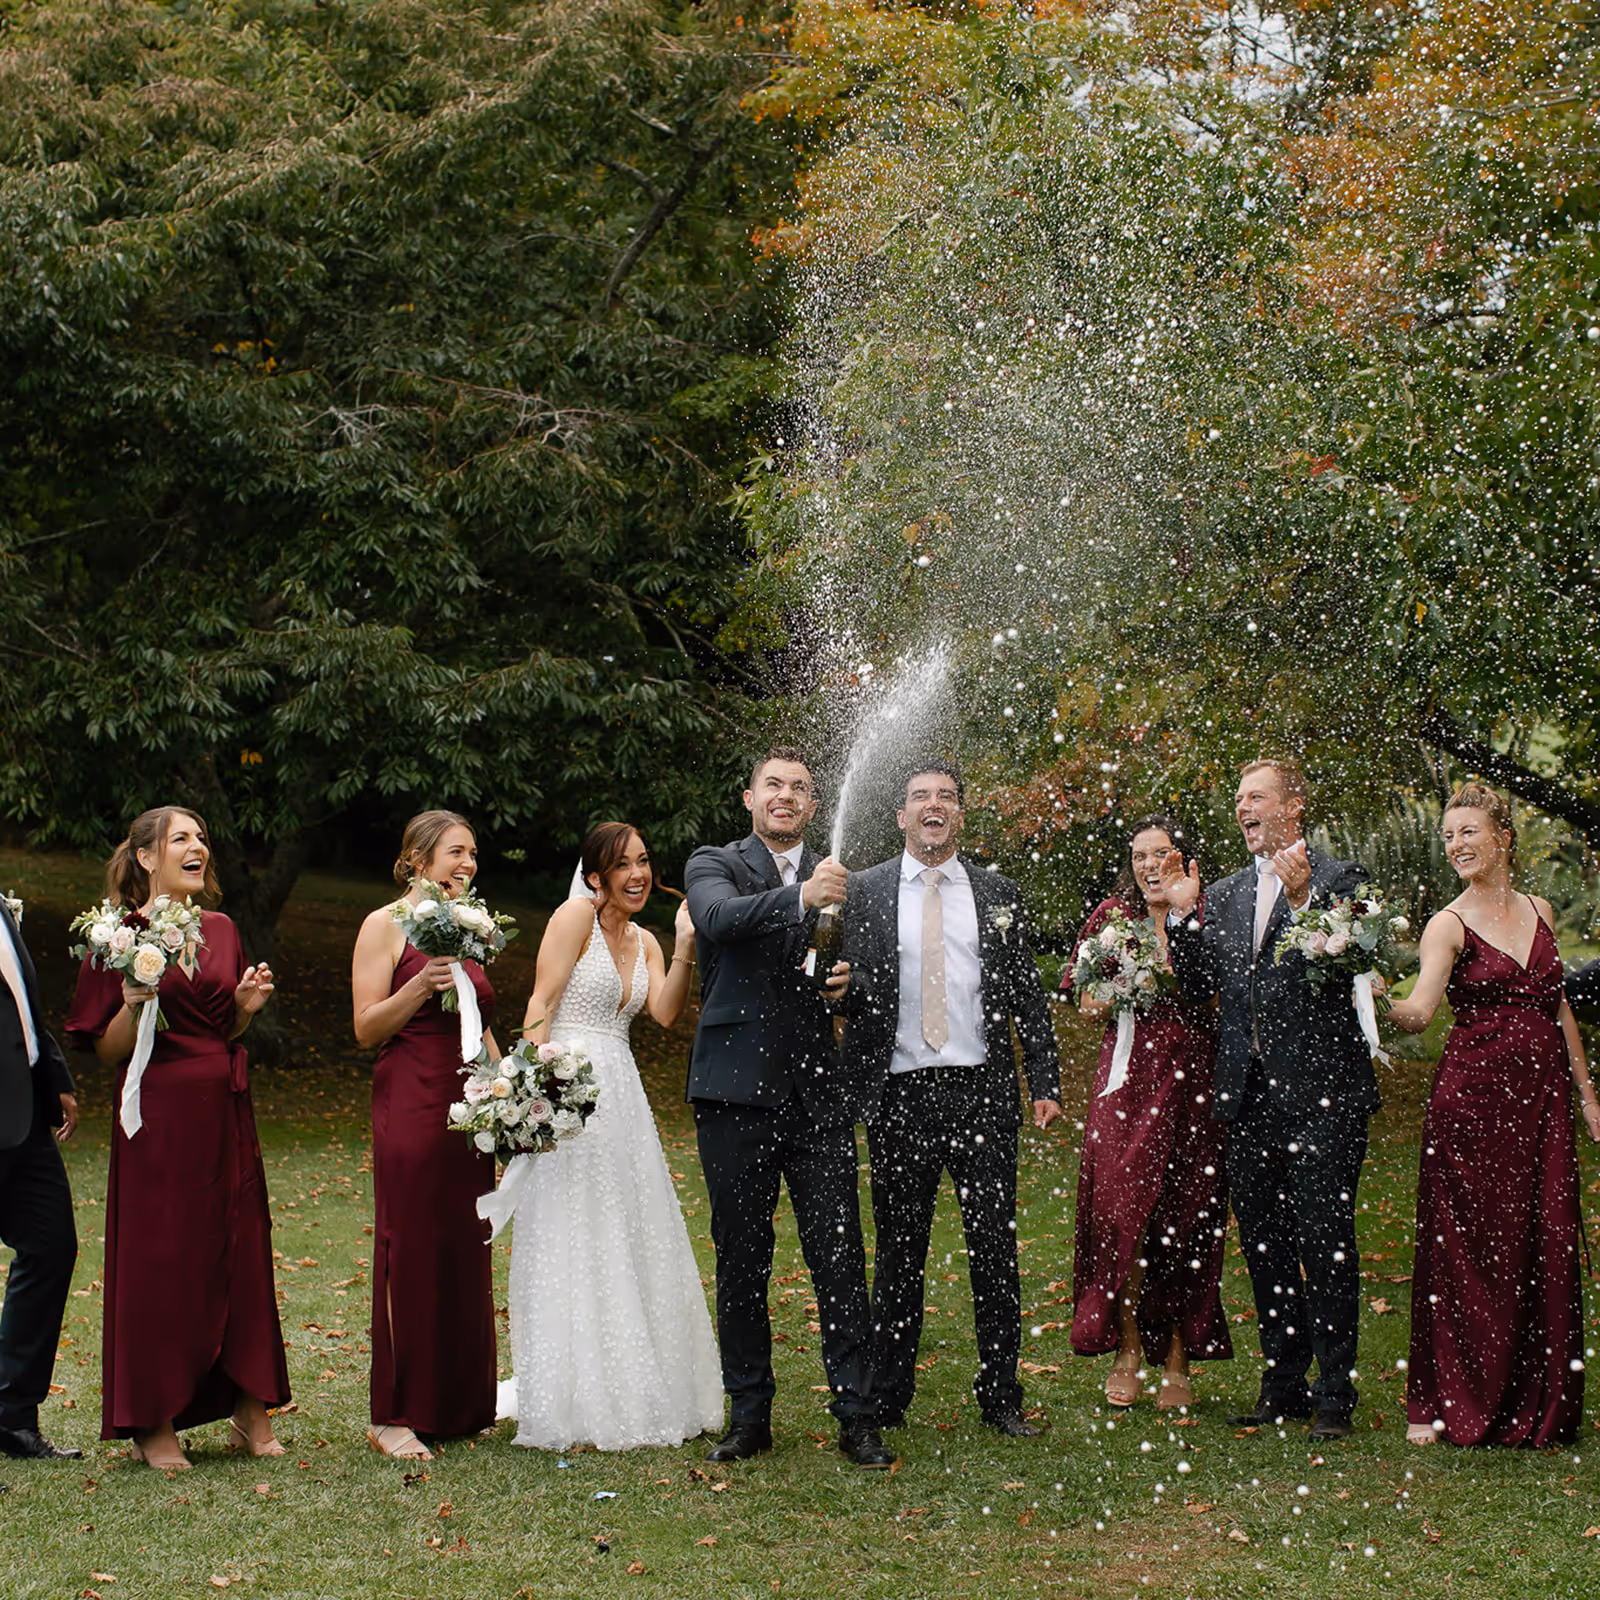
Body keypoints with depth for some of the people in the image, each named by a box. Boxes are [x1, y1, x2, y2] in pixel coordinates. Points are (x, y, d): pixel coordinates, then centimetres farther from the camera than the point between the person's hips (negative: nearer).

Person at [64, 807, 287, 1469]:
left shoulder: (222, 931, 12)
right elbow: (106, 1050, -3)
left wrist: (246, 1006, 1)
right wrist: (134, 1005, -20)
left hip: (226, 1113, 5)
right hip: (159, 1114, -5)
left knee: (240, 1250, 6)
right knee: (158, 1258, -1)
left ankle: (249, 1410, 15)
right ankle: (153, 1422, 8)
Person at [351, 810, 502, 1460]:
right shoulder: (385, 925, -3)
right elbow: (367, 1028, -7)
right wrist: (422, 986, -20)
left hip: (467, 1105, 7)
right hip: (410, 1105, -7)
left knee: (464, 1253, 7)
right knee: (410, 1253, -5)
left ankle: (457, 1405, 15)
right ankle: (392, 1415, 1)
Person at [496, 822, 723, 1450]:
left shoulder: (643, 941, 16)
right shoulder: (577, 915, -6)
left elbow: (665, 1013, 1)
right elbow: (541, 1005, -12)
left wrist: (684, 946, -8)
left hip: (620, 1092, 8)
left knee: (628, 1244, 11)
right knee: (567, 1240, -4)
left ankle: (630, 1396, 20)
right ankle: (568, 1403, 2)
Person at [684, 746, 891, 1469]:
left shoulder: (836, 880, 13)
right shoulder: (713, 865, 4)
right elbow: (719, 919, -19)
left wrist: (847, 982, -3)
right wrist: (800, 897, -35)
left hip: (818, 1091, 2)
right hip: (737, 1090, -2)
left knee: (840, 1258, -1)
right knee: (741, 1261, 6)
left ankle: (856, 1416, 4)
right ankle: (749, 1416, 16)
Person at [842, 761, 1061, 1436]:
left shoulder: (998, 894, 10)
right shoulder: (864, 892, 5)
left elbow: (1027, 995, 9)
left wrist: (1045, 1080, 2)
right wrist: (849, 1087, -9)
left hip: (983, 1091, 1)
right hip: (899, 1093, -1)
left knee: (995, 1246, 4)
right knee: (899, 1249, 5)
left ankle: (1000, 1395, 14)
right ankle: (886, 1398, 14)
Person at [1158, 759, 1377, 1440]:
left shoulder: (1337, 880, -2)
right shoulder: (1225, 893, 16)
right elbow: (1200, 985, 12)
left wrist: (1304, 898, -24)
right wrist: (1183, 915, 0)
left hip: (1320, 1092, -6)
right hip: (1250, 1097, 6)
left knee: (1325, 1244, -4)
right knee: (1264, 1246, 11)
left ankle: (1334, 1396, 3)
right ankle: (1283, 1386, 22)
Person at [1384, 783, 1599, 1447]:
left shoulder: (1539, 911, 12)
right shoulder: (1448, 925, -3)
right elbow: (1419, 1010, -18)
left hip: (1543, 1094, 4)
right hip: (1473, 1093, -4)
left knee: (1543, 1247, 3)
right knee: (1464, 1249, -3)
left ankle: (1537, 1405, 13)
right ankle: (1441, 1404, 6)